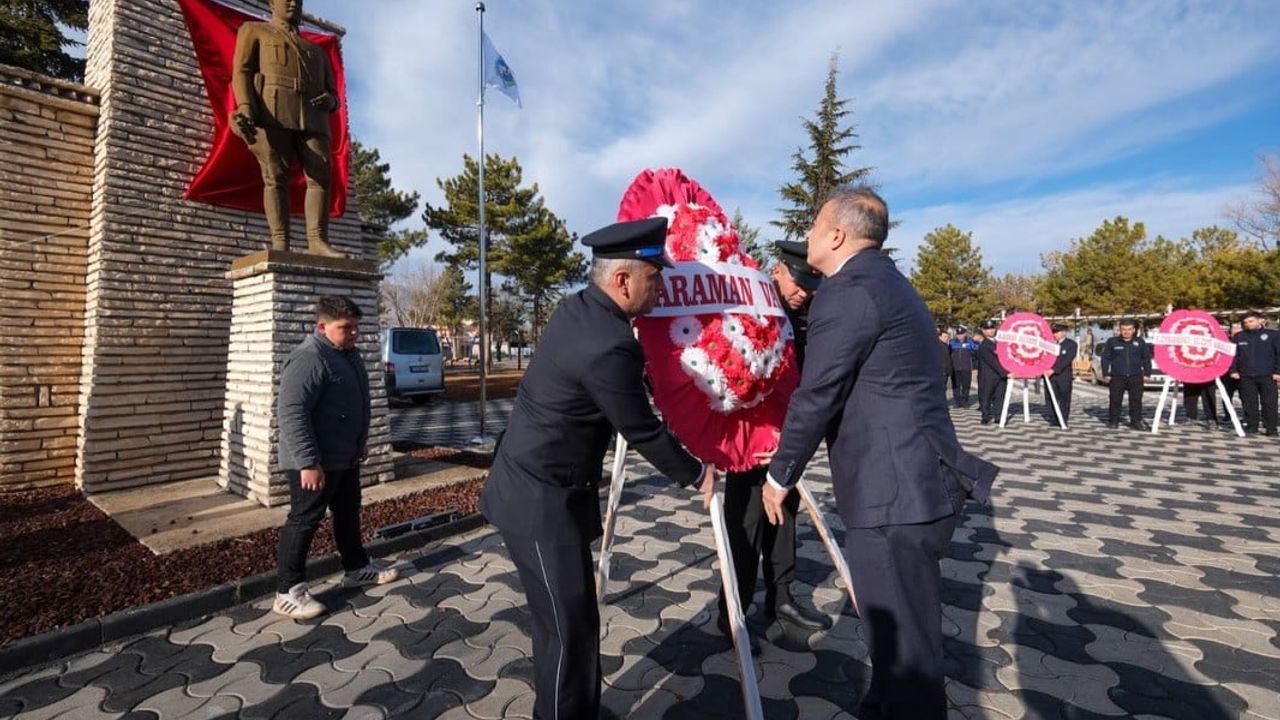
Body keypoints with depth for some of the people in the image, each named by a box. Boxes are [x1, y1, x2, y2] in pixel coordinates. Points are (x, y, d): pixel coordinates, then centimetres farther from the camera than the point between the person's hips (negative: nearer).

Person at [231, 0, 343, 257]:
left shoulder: (317, 51, 34)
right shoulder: (253, 31, 21)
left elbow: (332, 93, 26)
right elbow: (241, 71, 6)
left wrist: (330, 100, -1)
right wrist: (245, 109, -14)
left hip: (312, 118, 3)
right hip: (271, 113, -3)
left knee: (321, 177, -17)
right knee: (275, 177, -14)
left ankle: (318, 242, -24)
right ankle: (280, 245, -22)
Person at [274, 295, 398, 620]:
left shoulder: (348, 353, 10)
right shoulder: (308, 359, -22)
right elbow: (291, 412, -27)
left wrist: (361, 440, 21)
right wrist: (308, 462, -28)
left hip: (345, 457, 10)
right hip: (316, 462, -10)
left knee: (348, 514, 19)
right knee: (304, 522, 1)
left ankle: (357, 568, 34)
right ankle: (288, 591, 14)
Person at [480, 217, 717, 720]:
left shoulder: (578, 308, 3)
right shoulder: (608, 345, -27)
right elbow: (643, 434, -16)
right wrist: (696, 475, 0)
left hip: (537, 486, 10)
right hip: (541, 499, -10)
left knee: (571, 617, 21)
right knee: (569, 626, 4)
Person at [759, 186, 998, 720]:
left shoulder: (848, 291, -16)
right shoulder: (887, 282, 17)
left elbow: (816, 397, -16)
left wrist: (780, 476, -3)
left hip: (895, 492, -11)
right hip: (911, 482, 11)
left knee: (904, 642, 4)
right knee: (895, 628, 25)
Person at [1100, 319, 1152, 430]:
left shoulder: (1140, 342, 9)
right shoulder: (1112, 341, 2)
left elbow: (1146, 358, 14)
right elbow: (1105, 358, 2)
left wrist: (1147, 373, 8)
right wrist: (1106, 374, -3)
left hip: (1136, 377, 2)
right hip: (1117, 377, -2)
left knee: (1136, 400, 4)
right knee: (1115, 400, 1)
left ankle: (1136, 421, 11)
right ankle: (1113, 421, 9)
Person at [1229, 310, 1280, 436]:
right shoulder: (1238, 336, 9)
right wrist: (1233, 370, -1)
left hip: (1267, 375, -1)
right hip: (1245, 376, 1)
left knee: (1269, 403, 2)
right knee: (1249, 403, 5)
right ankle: (1251, 426, 12)